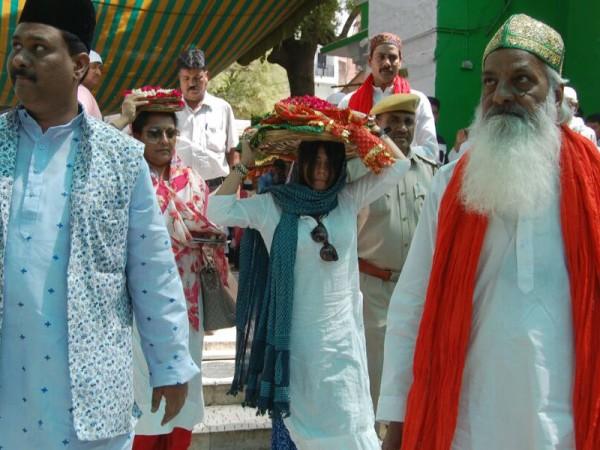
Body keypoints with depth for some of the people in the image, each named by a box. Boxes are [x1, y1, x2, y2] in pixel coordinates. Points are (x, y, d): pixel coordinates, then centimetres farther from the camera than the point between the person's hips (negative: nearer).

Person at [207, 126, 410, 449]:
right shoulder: (272, 205, -3)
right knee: (296, 420, 9)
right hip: (296, 335, -2)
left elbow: (398, 165, 7)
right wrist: (245, 164, -6)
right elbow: (218, 211, -8)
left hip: (342, 333, 3)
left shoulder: (349, 200, 6)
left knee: (348, 423, 6)